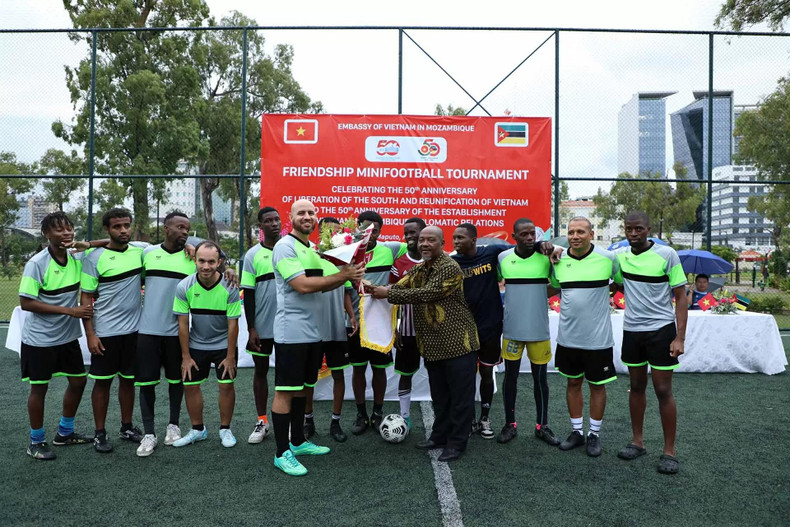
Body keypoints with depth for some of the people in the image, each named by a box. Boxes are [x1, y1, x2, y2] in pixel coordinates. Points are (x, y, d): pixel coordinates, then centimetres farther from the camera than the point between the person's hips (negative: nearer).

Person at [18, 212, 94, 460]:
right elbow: (26, 302, -18)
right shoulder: (37, 263, -17)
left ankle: (65, 432, 31)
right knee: (39, 387, 6)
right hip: (39, 339, -5)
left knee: (78, 381, 12)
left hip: (67, 336, 6)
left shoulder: (78, 258, -3)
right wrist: (70, 311, -22)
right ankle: (36, 441, 24)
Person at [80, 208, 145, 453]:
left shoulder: (140, 252, 2)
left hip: (134, 330, 4)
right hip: (105, 333, -3)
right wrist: (90, 334, -11)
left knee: (128, 380, 14)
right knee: (103, 382, 7)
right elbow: (86, 298, -6)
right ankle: (100, 433, 21)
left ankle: (127, 427, 29)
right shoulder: (95, 257, -7)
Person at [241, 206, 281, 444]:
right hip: (262, 326, -1)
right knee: (261, 370, 9)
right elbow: (248, 294, -2)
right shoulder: (253, 255, -2)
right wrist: (251, 328, -6)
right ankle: (262, 422, 21)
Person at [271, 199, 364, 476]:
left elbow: (322, 285, 13)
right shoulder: (285, 246, -11)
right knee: (285, 390, -1)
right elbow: (302, 285, -22)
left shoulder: (312, 249, 16)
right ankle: (282, 453, 8)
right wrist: (342, 276, -18)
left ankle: (298, 441, 30)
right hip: (291, 332, -9)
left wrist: (346, 275, -5)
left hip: (311, 332, 9)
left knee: (301, 388, 17)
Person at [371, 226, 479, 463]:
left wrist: (388, 294, -21)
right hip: (432, 345, 8)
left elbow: (426, 294, -24)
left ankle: (457, 442, 14)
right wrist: (376, 288, -20)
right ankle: (440, 435, 33)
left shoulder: (450, 268, -16)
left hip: (458, 343, -8)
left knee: (460, 396, 3)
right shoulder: (418, 270, 12)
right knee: (439, 395, 19)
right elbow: (400, 286, 1)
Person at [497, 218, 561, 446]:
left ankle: (542, 426, 25)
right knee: (510, 376, 9)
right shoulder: (503, 258, -2)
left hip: (539, 330, 0)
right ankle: (510, 424, 24)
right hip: (512, 329, 1)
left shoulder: (546, 257, -4)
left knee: (540, 378, 10)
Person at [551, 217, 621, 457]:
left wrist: (606, 291, -5)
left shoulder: (608, 258, -8)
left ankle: (594, 434, 26)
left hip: (597, 337, -3)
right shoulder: (559, 261, 1)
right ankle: (576, 431, 28)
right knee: (573, 382, 14)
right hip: (568, 336, 3)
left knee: (597, 385, 10)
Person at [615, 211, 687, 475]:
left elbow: (681, 297, -7)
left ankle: (669, 450, 13)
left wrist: (679, 337, -13)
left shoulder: (667, 254, -9)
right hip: (631, 330, 4)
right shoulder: (620, 256, 2)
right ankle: (637, 441, 26)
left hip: (661, 329, -4)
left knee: (663, 391, 1)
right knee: (636, 387, 13)